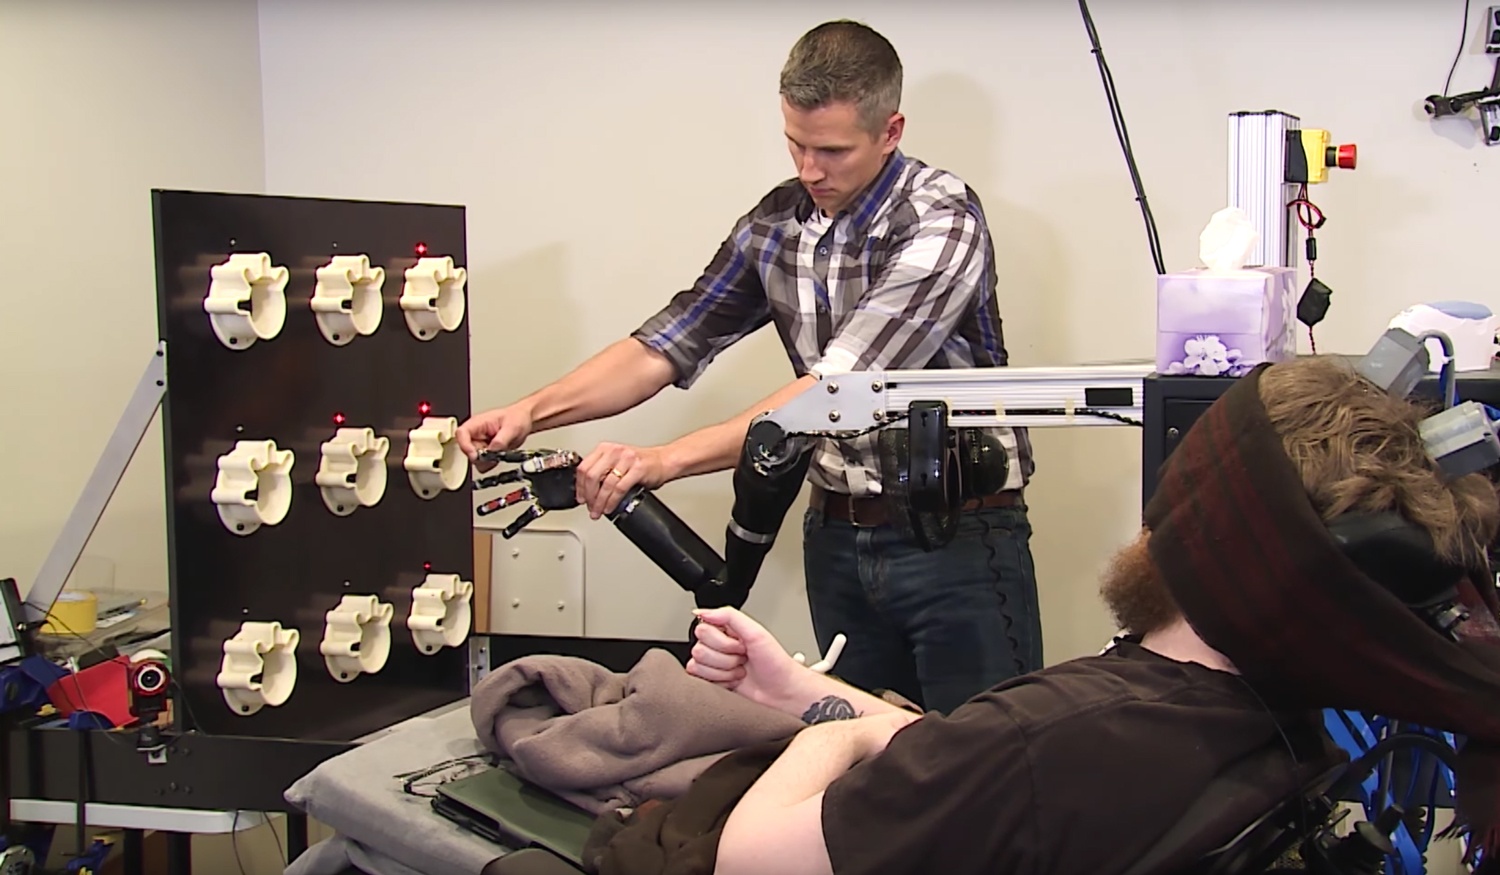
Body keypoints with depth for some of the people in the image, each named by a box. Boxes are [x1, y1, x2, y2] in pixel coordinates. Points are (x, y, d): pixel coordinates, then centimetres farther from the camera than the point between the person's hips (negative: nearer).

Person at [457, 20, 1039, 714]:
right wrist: (532, 411, -12)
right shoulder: (776, 222, 3)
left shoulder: (941, 221, -17)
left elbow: (837, 389, -27)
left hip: (958, 535, -5)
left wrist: (666, 460, -33)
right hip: (837, 535, 6)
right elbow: (669, 342, 3)